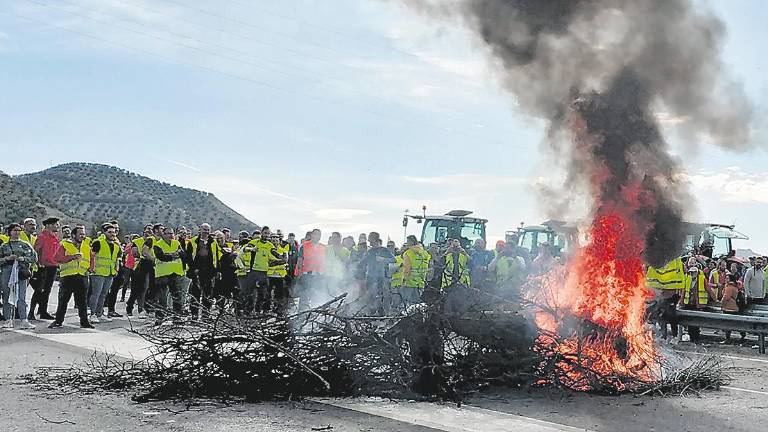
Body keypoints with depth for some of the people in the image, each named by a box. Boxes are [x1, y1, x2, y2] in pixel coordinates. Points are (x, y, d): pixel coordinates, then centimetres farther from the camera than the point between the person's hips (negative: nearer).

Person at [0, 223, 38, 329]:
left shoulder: (26, 245, 12)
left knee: (22, 297, -9)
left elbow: (34, 258, 8)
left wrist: (23, 258, -6)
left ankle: (24, 321, -14)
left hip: (21, 272, -1)